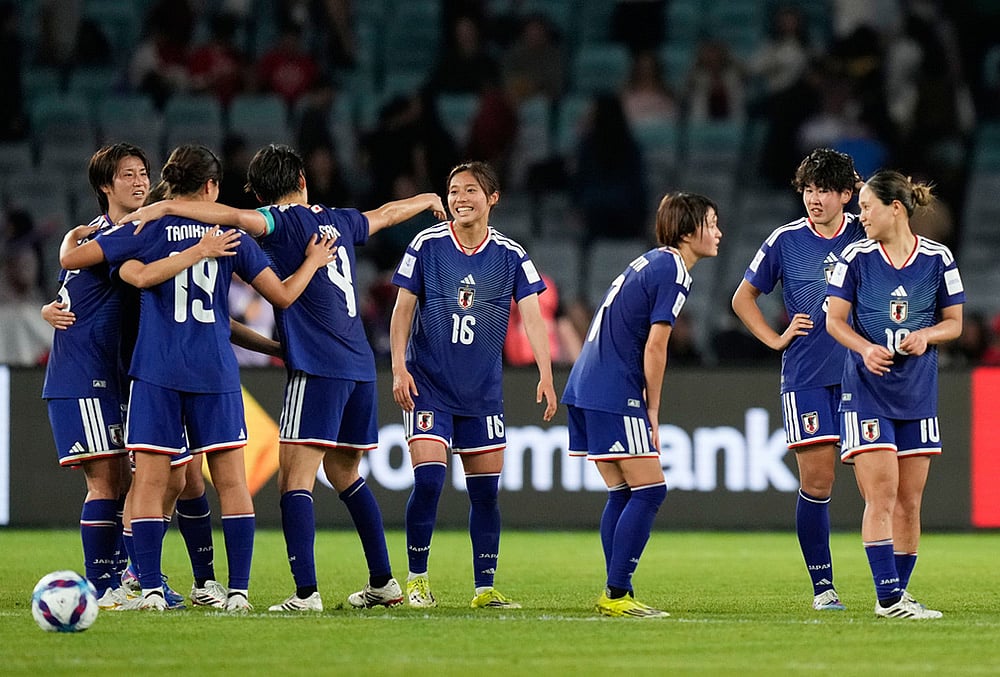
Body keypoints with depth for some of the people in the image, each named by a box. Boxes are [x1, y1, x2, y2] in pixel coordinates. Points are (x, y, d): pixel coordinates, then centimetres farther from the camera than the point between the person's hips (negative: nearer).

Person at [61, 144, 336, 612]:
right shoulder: (230, 235, 5)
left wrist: (72, 238, 23)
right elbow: (283, 295, 8)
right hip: (216, 374, 1)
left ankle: (151, 590, -7)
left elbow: (69, 258, 0)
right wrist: (314, 261, 26)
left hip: (157, 373, -1)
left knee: (149, 483, 1)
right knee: (232, 482, 5)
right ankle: (238, 590, 1)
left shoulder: (146, 230, 1)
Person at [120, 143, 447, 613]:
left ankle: (306, 592, -22)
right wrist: (429, 200, 57)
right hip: (360, 365, 8)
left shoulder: (285, 221, -3)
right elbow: (386, 214, 37)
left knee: (295, 478, -11)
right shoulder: (338, 221, 16)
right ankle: (382, 582, 26)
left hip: (317, 367, -7)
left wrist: (164, 207, -26)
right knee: (345, 475, 21)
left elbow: (238, 217, -24)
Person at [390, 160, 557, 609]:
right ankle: (417, 580, 1)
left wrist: (546, 375, -17)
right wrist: (399, 368, -8)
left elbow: (531, 315, -5)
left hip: (483, 392, 2)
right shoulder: (426, 245, -4)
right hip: (428, 387, -2)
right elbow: (403, 308, 0)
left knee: (485, 491, 3)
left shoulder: (510, 256, 0)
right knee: (428, 481, -13)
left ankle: (485, 588, 13)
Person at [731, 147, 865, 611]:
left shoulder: (865, 235, 3)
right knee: (816, 481, -5)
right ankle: (822, 586, 4)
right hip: (806, 378, -1)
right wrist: (777, 339, 2)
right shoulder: (786, 241, 2)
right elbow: (743, 299, 13)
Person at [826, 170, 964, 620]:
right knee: (881, 496, -12)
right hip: (866, 392, -2)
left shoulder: (937, 259, 1)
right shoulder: (856, 257, -2)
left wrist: (926, 335, -15)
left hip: (918, 394, 2)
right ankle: (888, 598, -13)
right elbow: (835, 318, 1)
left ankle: (899, 591, 16)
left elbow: (954, 322, 6)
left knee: (910, 502, 6)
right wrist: (865, 347, -18)